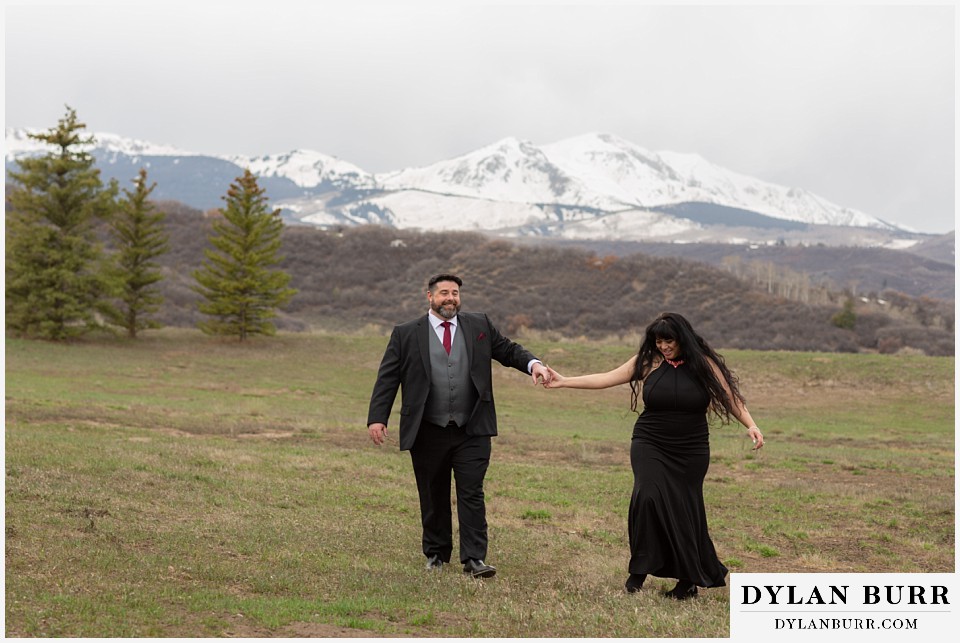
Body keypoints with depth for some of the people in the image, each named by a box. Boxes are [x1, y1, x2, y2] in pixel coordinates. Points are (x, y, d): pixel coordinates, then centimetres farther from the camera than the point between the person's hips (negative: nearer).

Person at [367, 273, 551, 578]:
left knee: (471, 494, -4)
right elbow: (387, 378, 0)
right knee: (433, 497, 10)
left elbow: (508, 350, 12)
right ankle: (436, 554, 26)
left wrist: (533, 363, -9)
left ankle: (474, 559, -2)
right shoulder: (406, 334, 3)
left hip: (472, 432, 1)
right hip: (427, 434, 0)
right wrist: (377, 418, -10)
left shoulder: (479, 325, 9)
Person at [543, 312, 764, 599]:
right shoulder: (647, 361, 0)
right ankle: (639, 571, -7)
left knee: (685, 509, 2)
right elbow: (606, 378, 0)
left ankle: (689, 579, 19)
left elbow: (729, 396, -6)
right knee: (648, 497, -20)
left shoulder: (704, 363, -2)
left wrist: (750, 424, -21)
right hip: (650, 446, 0)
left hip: (690, 451, 0)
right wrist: (564, 382, -6)